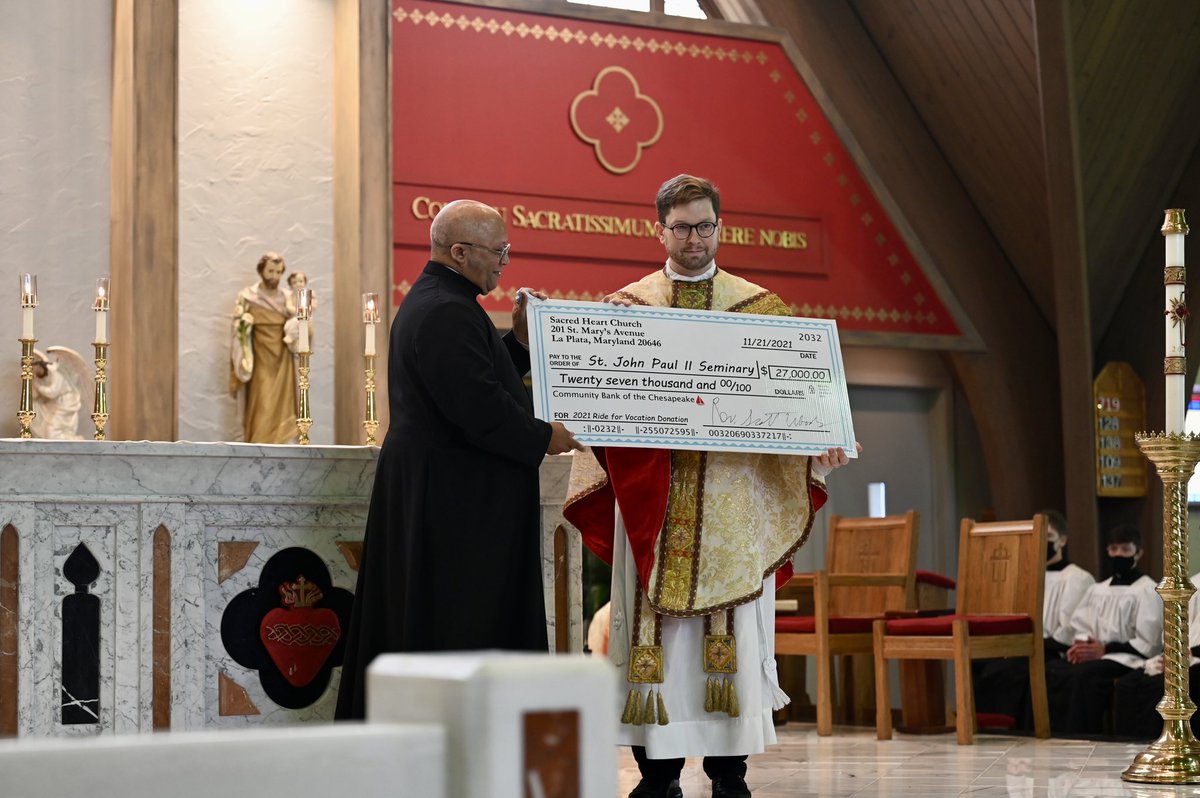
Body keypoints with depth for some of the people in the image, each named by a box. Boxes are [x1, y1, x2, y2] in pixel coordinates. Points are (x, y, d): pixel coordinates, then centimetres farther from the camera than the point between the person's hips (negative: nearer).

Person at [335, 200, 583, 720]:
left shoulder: (428, 301, 16)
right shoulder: (447, 312, -19)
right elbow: (478, 407, -25)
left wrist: (519, 340, 9)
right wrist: (542, 438, -12)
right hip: (455, 499, -11)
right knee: (461, 627, -7)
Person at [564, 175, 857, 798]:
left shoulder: (759, 307, 11)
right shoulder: (626, 305, 11)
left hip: (733, 492, 0)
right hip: (653, 495, 0)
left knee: (731, 630, -3)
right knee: (655, 627, -2)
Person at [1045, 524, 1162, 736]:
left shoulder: (1148, 591, 1)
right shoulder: (1097, 590, 23)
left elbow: (1148, 645, -7)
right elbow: (1079, 627, 19)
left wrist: (1104, 649, -13)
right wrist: (1080, 644, -6)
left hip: (1126, 660, -6)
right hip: (1094, 654, 7)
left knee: (1083, 675, -36)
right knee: (1050, 670, -23)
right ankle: (1054, 733, -23)